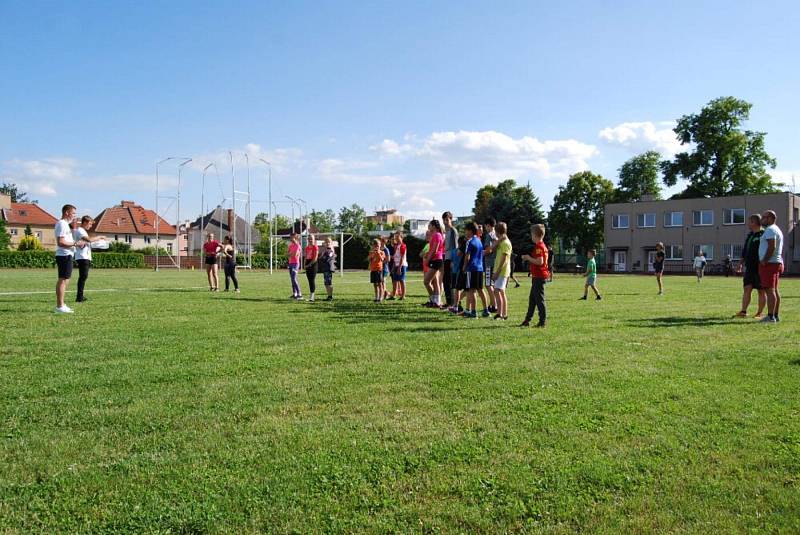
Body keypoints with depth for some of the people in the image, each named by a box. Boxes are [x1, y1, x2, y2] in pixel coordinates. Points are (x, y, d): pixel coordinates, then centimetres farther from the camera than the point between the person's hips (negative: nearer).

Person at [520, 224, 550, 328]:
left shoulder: (538, 246, -16)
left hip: (538, 276, -10)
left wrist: (528, 258, -13)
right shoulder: (543, 246, 15)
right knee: (532, 299, 14)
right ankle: (527, 320, 20)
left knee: (539, 299, -5)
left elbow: (539, 262, -24)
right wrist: (528, 258, 12)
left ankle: (543, 321, 0)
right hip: (538, 276, 10)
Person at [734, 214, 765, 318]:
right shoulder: (750, 235, 16)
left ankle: (760, 313, 8)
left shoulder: (763, 235, -10)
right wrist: (741, 262, 16)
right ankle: (743, 312, 4)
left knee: (761, 290, 2)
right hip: (749, 268, 8)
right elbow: (745, 251, 21)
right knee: (747, 288, 4)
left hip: (759, 268, -8)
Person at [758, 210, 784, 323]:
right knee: (774, 290, 13)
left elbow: (772, 247, -24)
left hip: (769, 263, -11)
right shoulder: (778, 230, 22)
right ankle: (776, 315, 16)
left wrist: (764, 261, -19)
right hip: (777, 263, 11)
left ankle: (770, 316, -15)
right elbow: (780, 250, 25)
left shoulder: (770, 230, -12)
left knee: (770, 290, -12)